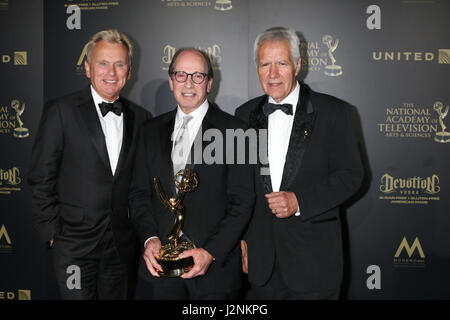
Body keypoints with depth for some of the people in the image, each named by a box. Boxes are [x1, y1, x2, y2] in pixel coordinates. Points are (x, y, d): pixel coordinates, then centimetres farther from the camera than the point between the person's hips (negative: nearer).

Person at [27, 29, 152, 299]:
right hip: (76, 244, -3)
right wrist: (52, 233, -6)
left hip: (124, 244, 4)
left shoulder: (141, 117, 7)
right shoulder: (61, 111, -4)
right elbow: (41, 178, -4)